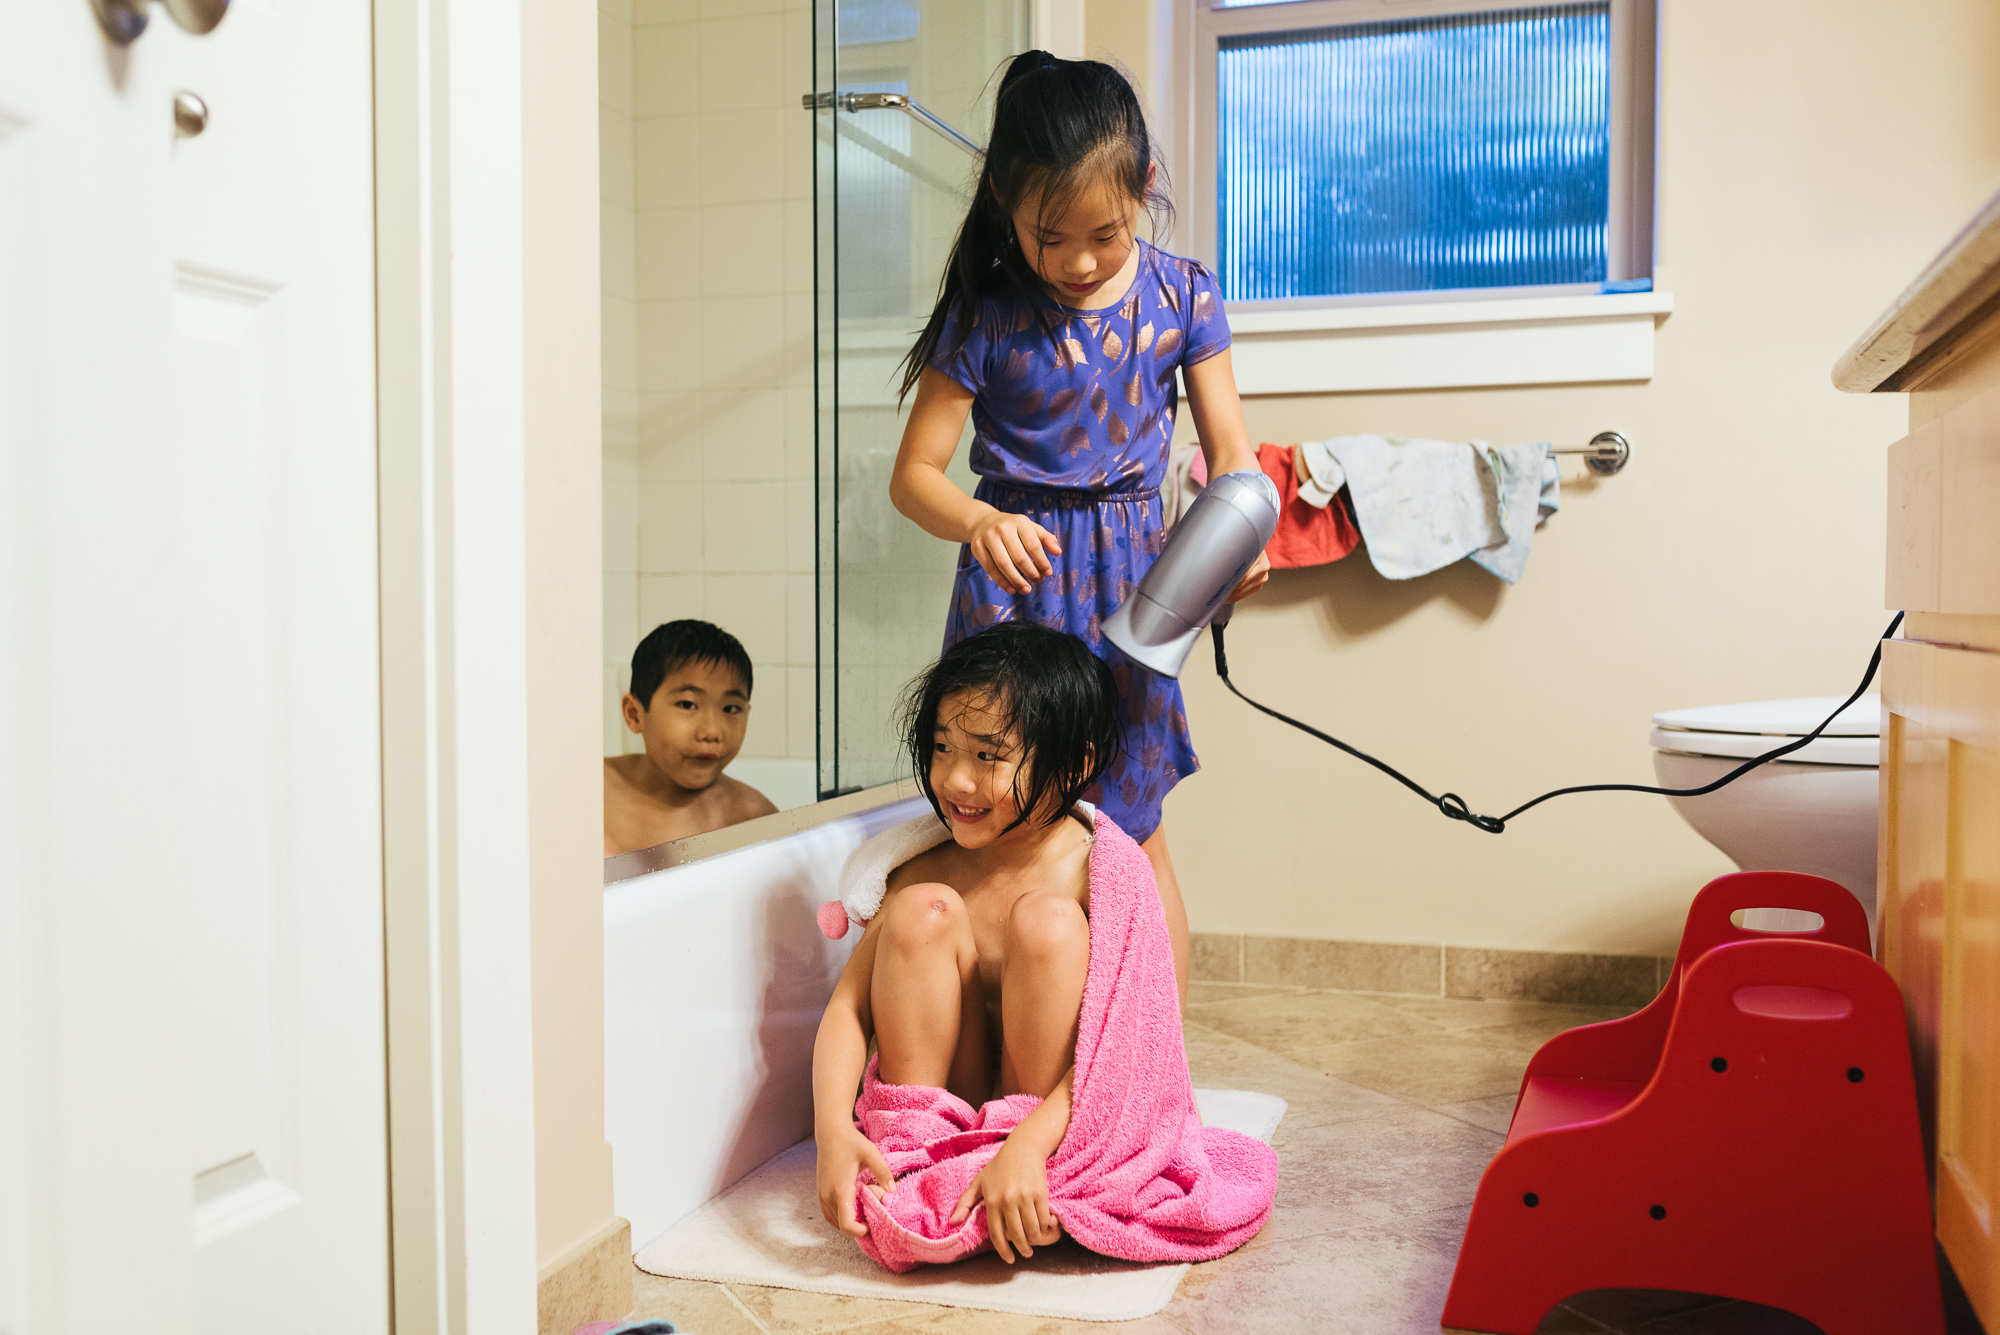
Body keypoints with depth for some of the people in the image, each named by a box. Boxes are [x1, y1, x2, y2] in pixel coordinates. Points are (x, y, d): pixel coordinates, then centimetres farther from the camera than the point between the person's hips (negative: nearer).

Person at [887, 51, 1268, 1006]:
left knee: (1135, 830, 13)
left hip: (1133, 585, 3)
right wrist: (979, 523, -29)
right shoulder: (983, 317, -9)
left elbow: (1229, 447, 1)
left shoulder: (1181, 296, -1)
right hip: (1016, 582, -2)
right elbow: (914, 475, -7)